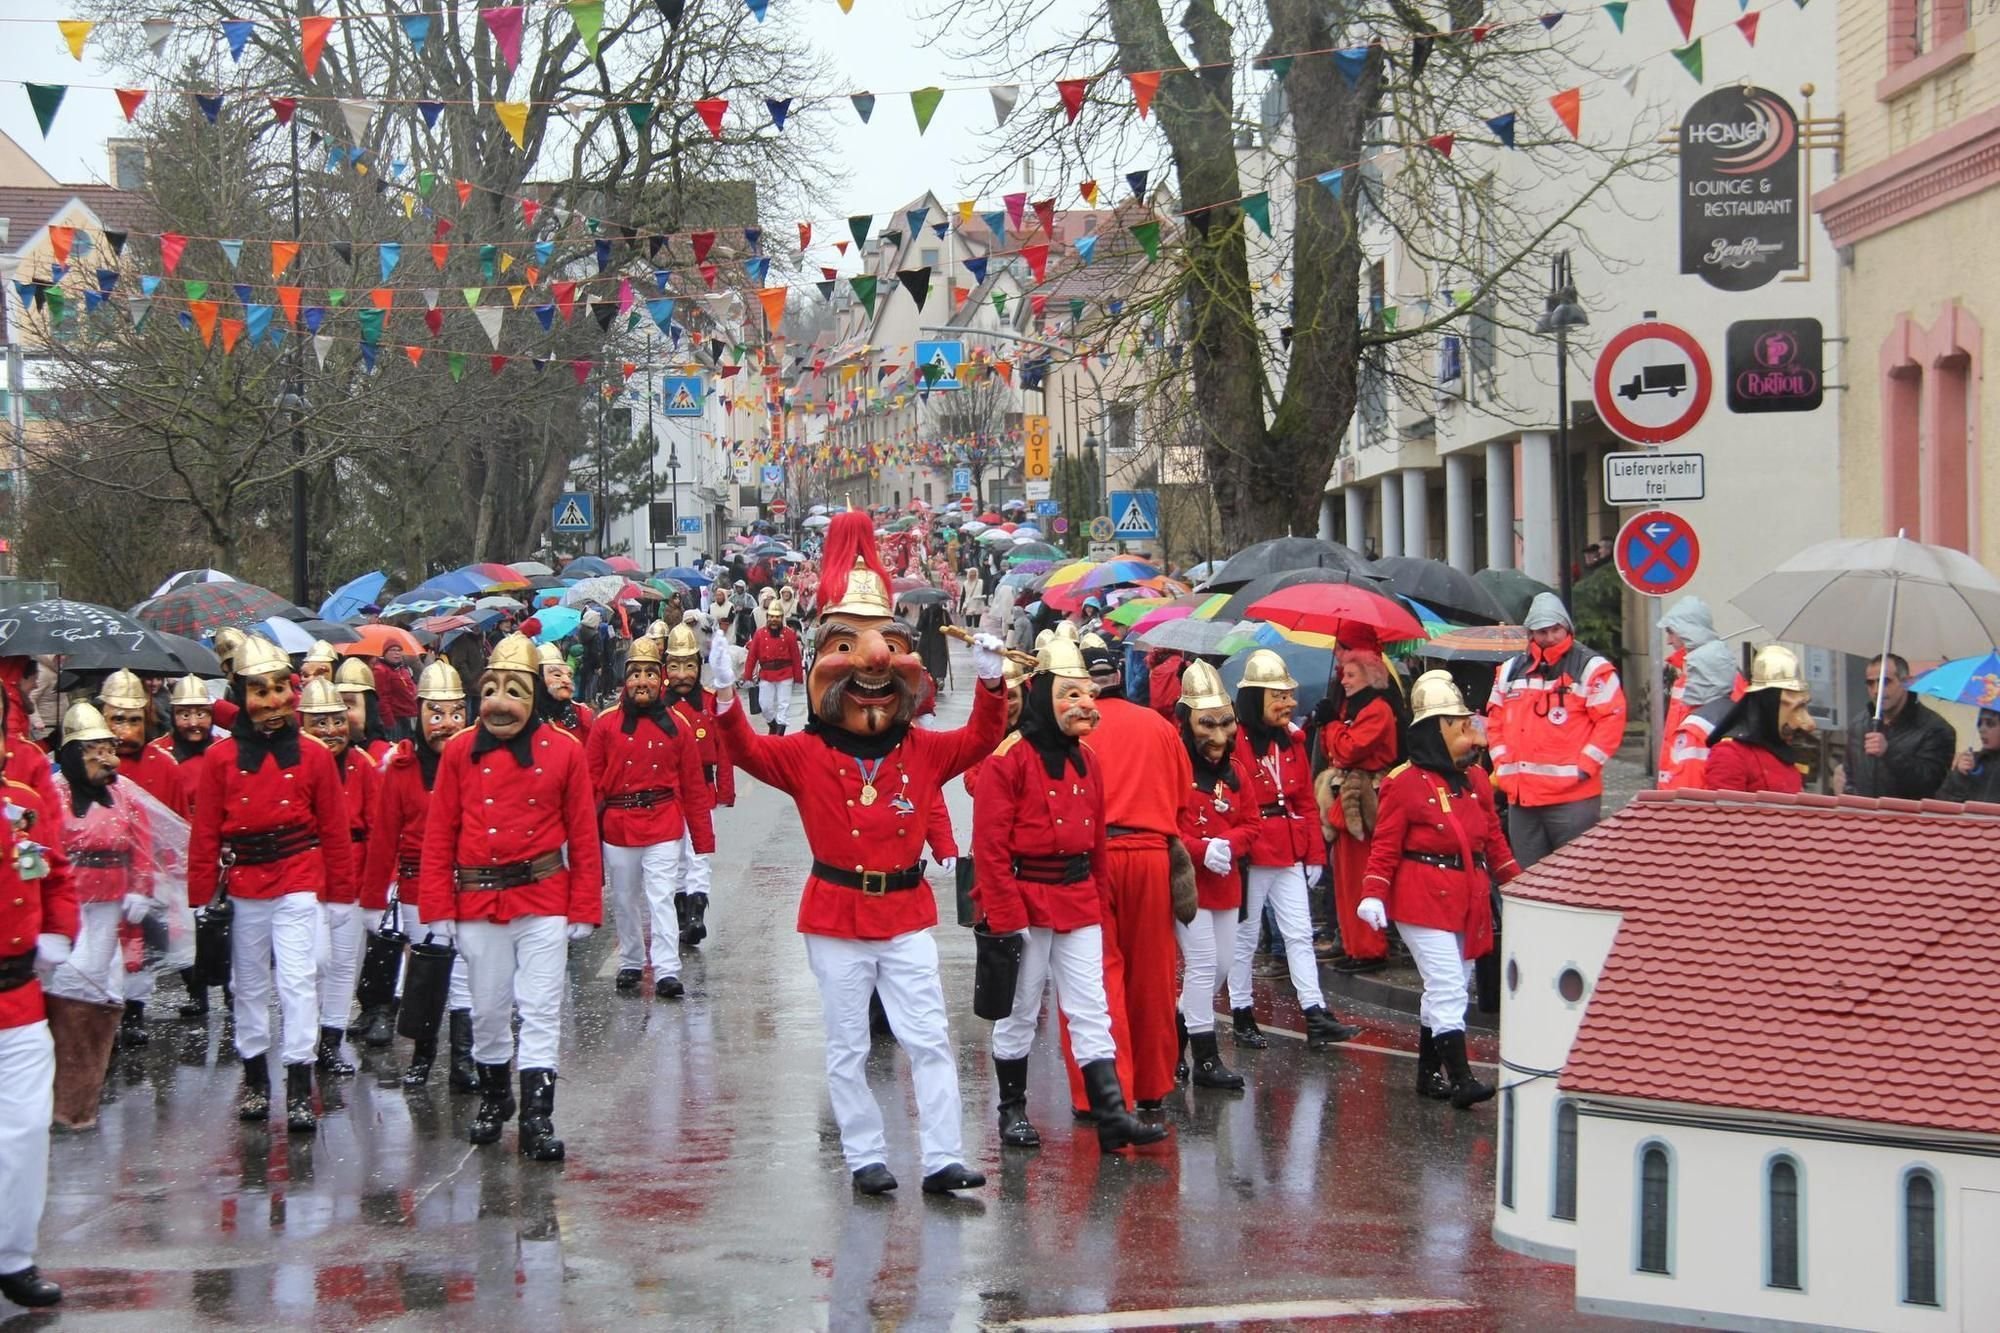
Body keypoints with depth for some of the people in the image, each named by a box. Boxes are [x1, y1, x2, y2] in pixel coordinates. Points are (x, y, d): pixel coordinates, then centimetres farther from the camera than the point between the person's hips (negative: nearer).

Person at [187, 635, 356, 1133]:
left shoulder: (313, 756, -1)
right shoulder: (221, 758, -1)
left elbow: (334, 828, 2)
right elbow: (205, 835, 1)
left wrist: (340, 890, 2)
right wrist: (201, 898, 0)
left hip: (298, 884, -2)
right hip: (243, 887, 2)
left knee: (297, 980, -8)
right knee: (249, 984, 13)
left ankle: (299, 1087, -6)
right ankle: (255, 1076, 26)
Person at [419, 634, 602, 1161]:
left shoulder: (564, 751, -2)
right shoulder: (459, 752, 1)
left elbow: (583, 836, 0)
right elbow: (439, 837, 2)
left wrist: (583, 910, -3)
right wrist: (438, 908, -2)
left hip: (543, 900, -2)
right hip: (478, 901, 2)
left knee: (541, 1011, -2)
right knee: (488, 1009, 14)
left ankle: (537, 1118, 0)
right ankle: (493, 1097, 33)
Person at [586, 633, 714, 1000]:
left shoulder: (677, 726, 2)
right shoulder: (606, 725, 1)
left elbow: (694, 787, 4)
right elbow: (591, 782, 1)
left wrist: (703, 837, 3)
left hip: (664, 825, -1)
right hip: (618, 827, 1)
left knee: (662, 899, -9)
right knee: (624, 901, 12)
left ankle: (667, 971, -11)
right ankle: (630, 964, 27)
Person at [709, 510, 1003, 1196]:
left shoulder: (923, 752, 3)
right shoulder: (808, 756, -3)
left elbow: (979, 738, 1)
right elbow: (748, 750, -12)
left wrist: (990, 685, -15)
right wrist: (725, 696, -28)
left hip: (906, 913, 1)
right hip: (836, 916, -1)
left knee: (929, 1038, -2)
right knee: (848, 1048, 5)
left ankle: (942, 1158, 1)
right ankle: (865, 1158, 15)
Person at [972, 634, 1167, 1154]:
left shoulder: (1087, 759, 10)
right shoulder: (1009, 759, -13)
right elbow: (990, 844, -15)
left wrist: (1100, 901, 15)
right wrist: (1004, 916, -16)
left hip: (1079, 903, 6)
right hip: (1026, 902, -6)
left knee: (1091, 1011, 2)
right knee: (1019, 1012, 7)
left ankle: (1112, 1116, 0)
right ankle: (1013, 1111, 20)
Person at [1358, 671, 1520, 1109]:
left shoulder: (1475, 781, 11)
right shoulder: (1404, 784, -9)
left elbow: (1494, 840, 18)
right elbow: (1385, 847, -10)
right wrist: (1374, 894, -19)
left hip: (1470, 902, 7)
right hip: (1423, 903, -7)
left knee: (1449, 989, 12)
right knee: (1448, 987, -13)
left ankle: (1429, 1072, 23)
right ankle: (1460, 1078, -14)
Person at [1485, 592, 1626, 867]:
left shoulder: (1592, 667, -3)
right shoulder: (1510, 670, 14)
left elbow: (1612, 718, -8)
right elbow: (1495, 720, 19)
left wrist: (1585, 766, -13)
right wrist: (1503, 766, 8)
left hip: (1573, 796, -6)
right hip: (1521, 795, 6)